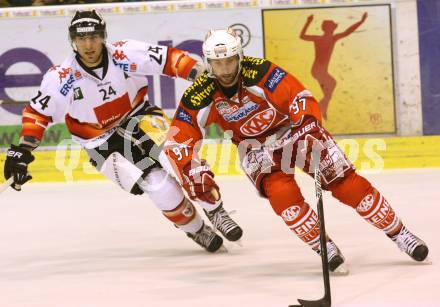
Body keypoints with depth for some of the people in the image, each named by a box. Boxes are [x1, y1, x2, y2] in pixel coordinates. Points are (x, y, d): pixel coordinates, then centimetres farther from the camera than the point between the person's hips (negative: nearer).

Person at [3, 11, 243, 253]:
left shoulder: (125, 54, -17)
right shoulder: (60, 78, -16)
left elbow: (169, 59, -13)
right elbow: (37, 113, -5)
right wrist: (22, 151, -13)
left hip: (140, 117, 1)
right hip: (103, 144, -1)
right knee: (157, 184, -20)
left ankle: (215, 211, -11)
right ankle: (196, 230, 1)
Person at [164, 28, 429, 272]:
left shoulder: (260, 72, -27)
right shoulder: (200, 96, -20)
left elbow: (300, 97, -31)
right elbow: (178, 141, -15)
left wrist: (308, 122, -48)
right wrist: (193, 174, -28)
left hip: (293, 129, -1)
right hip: (256, 147, 2)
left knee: (345, 182, -10)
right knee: (280, 190, -27)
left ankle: (398, 233, 4)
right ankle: (326, 249, -15)